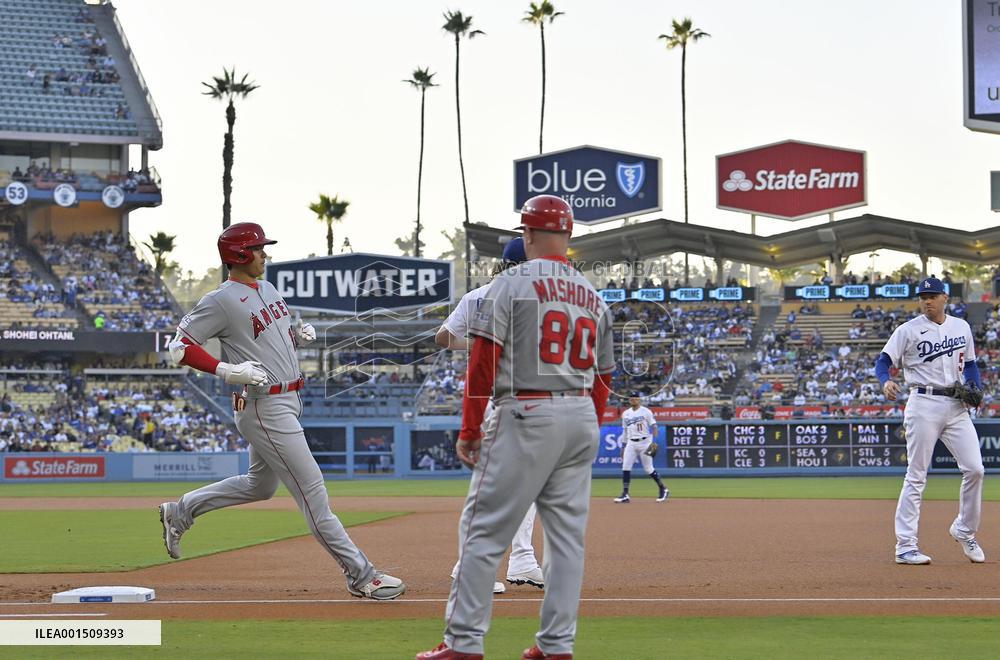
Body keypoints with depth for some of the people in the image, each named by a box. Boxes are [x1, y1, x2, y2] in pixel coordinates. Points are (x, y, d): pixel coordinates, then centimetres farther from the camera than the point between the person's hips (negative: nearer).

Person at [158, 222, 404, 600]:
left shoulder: (268, 290, 13)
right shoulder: (222, 301, -13)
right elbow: (181, 347, -14)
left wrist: (300, 333, 5)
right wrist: (227, 371, -25)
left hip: (288, 400, 10)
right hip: (264, 408, -10)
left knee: (261, 485, 23)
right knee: (312, 491, -7)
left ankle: (180, 512, 34)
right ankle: (361, 576, -5)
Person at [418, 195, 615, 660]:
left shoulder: (512, 284, -4)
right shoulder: (592, 296, 14)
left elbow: (484, 359, -9)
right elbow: (603, 375, 15)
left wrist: (469, 430, -4)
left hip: (525, 416, -6)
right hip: (582, 418, 6)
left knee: (483, 530, -3)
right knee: (566, 534, 9)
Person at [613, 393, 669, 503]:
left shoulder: (646, 412, -3)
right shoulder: (625, 414, 13)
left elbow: (653, 426, -9)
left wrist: (654, 441, -23)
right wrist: (624, 446, 16)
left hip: (644, 442, -5)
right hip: (631, 443, 5)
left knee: (648, 468, -3)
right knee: (625, 467, -7)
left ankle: (663, 489, 14)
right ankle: (625, 495, -6)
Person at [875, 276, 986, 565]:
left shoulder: (962, 327, 12)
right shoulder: (909, 330, -2)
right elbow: (883, 361, -6)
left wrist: (975, 389, 2)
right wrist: (886, 382, -28)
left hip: (956, 407, 4)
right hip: (924, 405, -4)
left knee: (974, 469, -2)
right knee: (916, 476, -5)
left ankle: (965, 530, 19)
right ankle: (905, 546, -3)